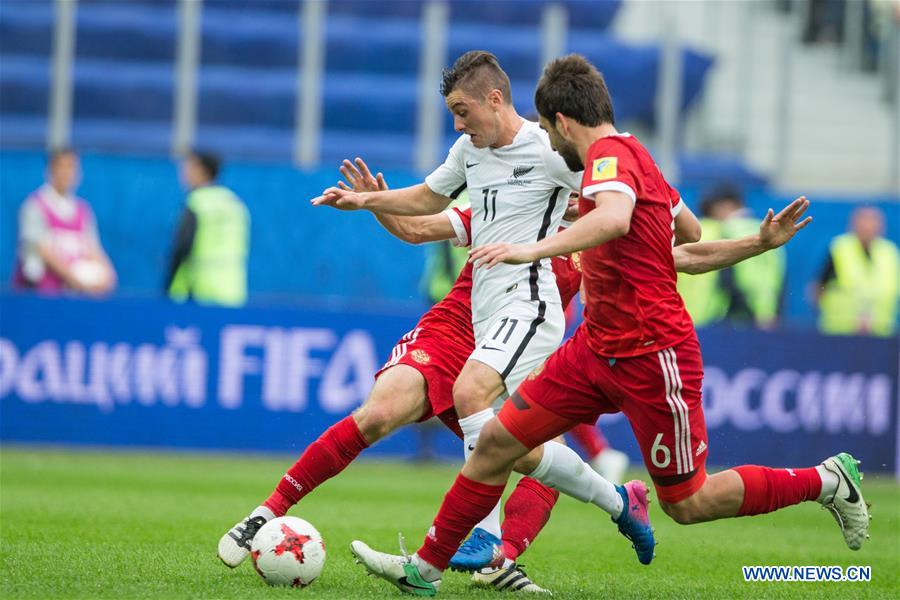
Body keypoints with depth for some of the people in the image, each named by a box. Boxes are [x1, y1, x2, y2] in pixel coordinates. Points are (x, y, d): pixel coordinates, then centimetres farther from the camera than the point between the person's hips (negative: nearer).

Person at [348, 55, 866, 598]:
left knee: (686, 504, 0)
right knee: (496, 441, 2)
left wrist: (536, 249, -46)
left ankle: (826, 481, 15)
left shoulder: (610, 154, -17)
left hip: (651, 358, -9)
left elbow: (616, 218, -41)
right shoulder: (632, 155, 12)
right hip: (598, 348, 9)